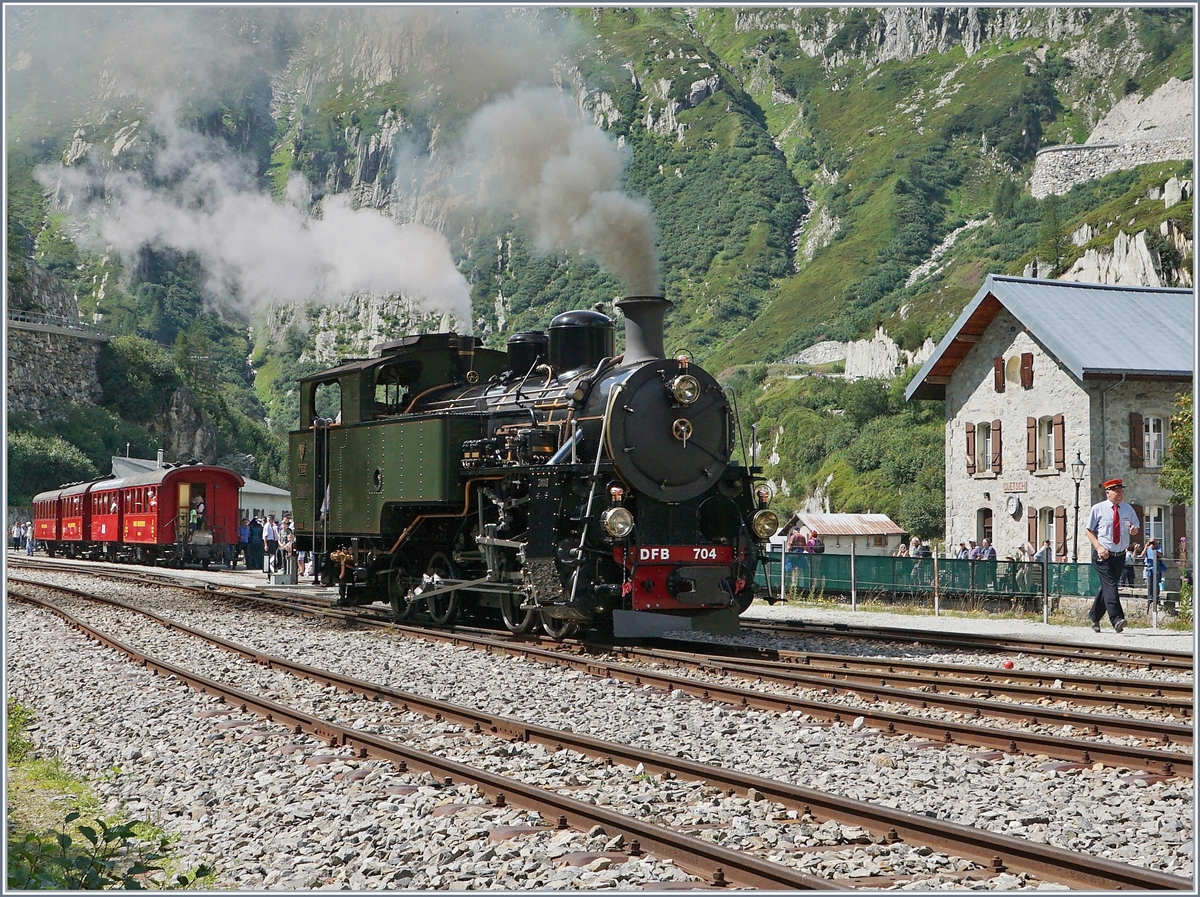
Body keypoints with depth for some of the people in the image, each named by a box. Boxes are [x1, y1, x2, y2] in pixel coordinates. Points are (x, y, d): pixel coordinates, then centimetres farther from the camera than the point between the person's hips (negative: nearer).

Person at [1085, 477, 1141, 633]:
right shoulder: (1098, 509, -4)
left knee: (1107, 586, 11)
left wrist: (1134, 530, -9)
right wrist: (1098, 546, -16)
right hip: (1102, 555, -5)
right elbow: (1088, 530, -1)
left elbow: (1136, 527, 17)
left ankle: (1094, 616, 28)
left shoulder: (1128, 509, 8)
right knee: (1110, 585, -18)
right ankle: (1116, 619, -28)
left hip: (1120, 555, 5)